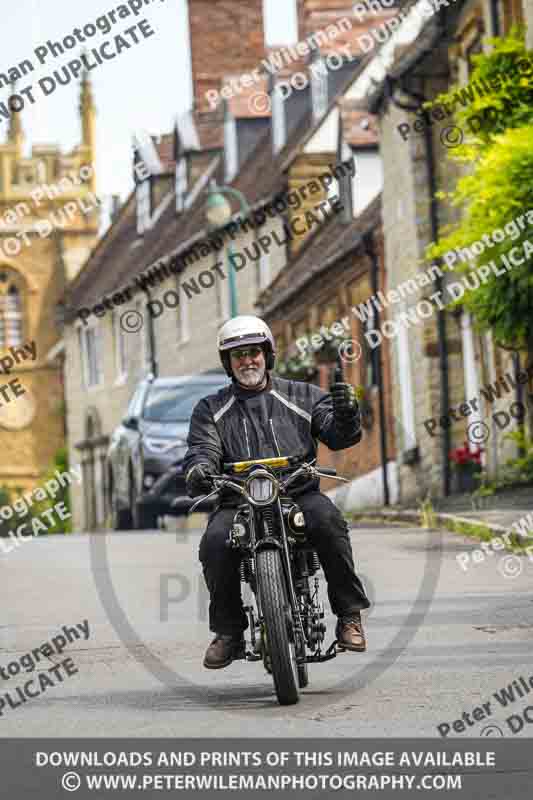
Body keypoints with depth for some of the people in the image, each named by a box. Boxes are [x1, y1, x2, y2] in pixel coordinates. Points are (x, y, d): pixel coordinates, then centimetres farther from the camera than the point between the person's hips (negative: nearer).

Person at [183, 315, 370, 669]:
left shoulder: (301, 397, 15)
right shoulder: (211, 409, 17)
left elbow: (339, 436, 4)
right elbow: (203, 449, 1)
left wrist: (346, 412, -20)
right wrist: (197, 470, -24)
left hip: (299, 493, -1)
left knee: (327, 519, -33)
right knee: (215, 543, -29)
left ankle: (350, 616, -21)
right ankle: (229, 632, -12)